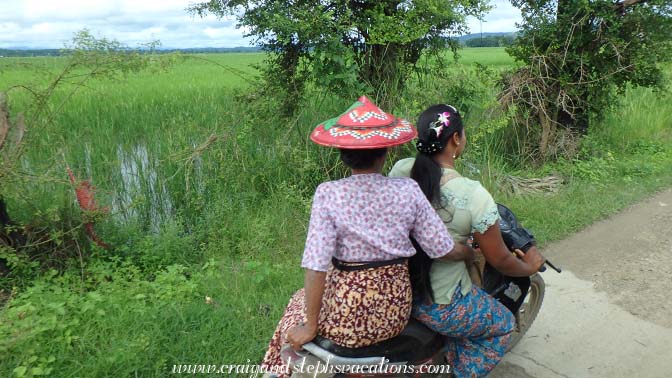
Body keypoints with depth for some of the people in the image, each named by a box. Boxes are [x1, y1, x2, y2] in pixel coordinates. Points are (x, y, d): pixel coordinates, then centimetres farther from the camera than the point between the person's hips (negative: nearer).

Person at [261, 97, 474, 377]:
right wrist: (473, 252, 15)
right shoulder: (408, 191, -11)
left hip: (346, 321, -3)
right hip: (395, 315, 3)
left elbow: (316, 267, -20)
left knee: (299, 304, 30)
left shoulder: (328, 194, -18)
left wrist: (310, 326, -8)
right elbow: (444, 250, -6)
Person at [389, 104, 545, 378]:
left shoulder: (400, 170, -9)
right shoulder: (474, 195, -25)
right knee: (503, 325, 24)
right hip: (438, 308, -6)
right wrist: (529, 267, 11)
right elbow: (499, 260, -13)